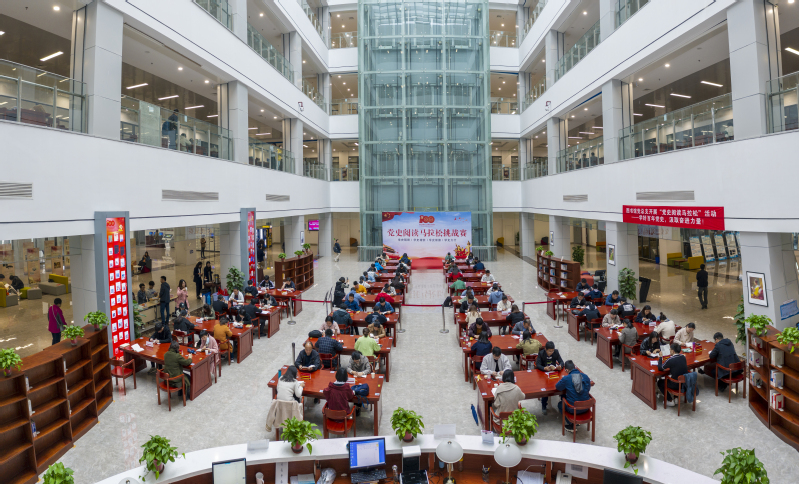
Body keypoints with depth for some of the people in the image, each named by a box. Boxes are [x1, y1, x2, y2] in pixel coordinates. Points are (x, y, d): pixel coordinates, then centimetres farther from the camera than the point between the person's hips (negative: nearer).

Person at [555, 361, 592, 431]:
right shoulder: (585, 376, -8)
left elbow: (557, 387, -2)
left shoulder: (566, 379, -19)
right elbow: (588, 389, 10)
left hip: (573, 409, -4)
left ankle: (571, 425, 22)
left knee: (560, 404, 27)